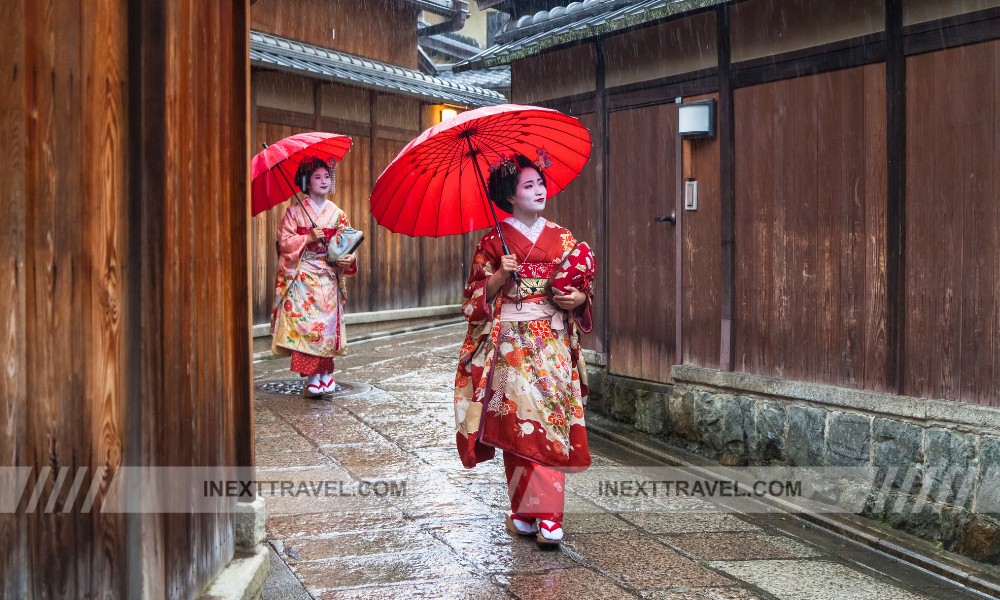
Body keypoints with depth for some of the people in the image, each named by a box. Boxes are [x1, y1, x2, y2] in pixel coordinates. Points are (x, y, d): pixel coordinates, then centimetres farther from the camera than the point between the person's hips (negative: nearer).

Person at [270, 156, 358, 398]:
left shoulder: (338, 214, 10)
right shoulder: (295, 211, 4)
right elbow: (284, 241, -2)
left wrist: (348, 258, -13)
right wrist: (308, 238, -15)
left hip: (328, 278, 2)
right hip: (301, 278, -2)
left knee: (326, 325, -3)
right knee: (304, 323, -11)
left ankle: (324, 375, 6)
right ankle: (312, 377, -8)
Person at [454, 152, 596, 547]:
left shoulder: (562, 239, 10)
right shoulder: (493, 241, 3)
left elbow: (581, 290, 15)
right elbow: (477, 298, 3)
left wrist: (579, 299, -6)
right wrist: (500, 276, -13)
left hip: (553, 343, 2)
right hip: (511, 343, -2)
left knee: (550, 422, -5)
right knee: (518, 422, -5)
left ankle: (544, 514, -3)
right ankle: (526, 510, 8)